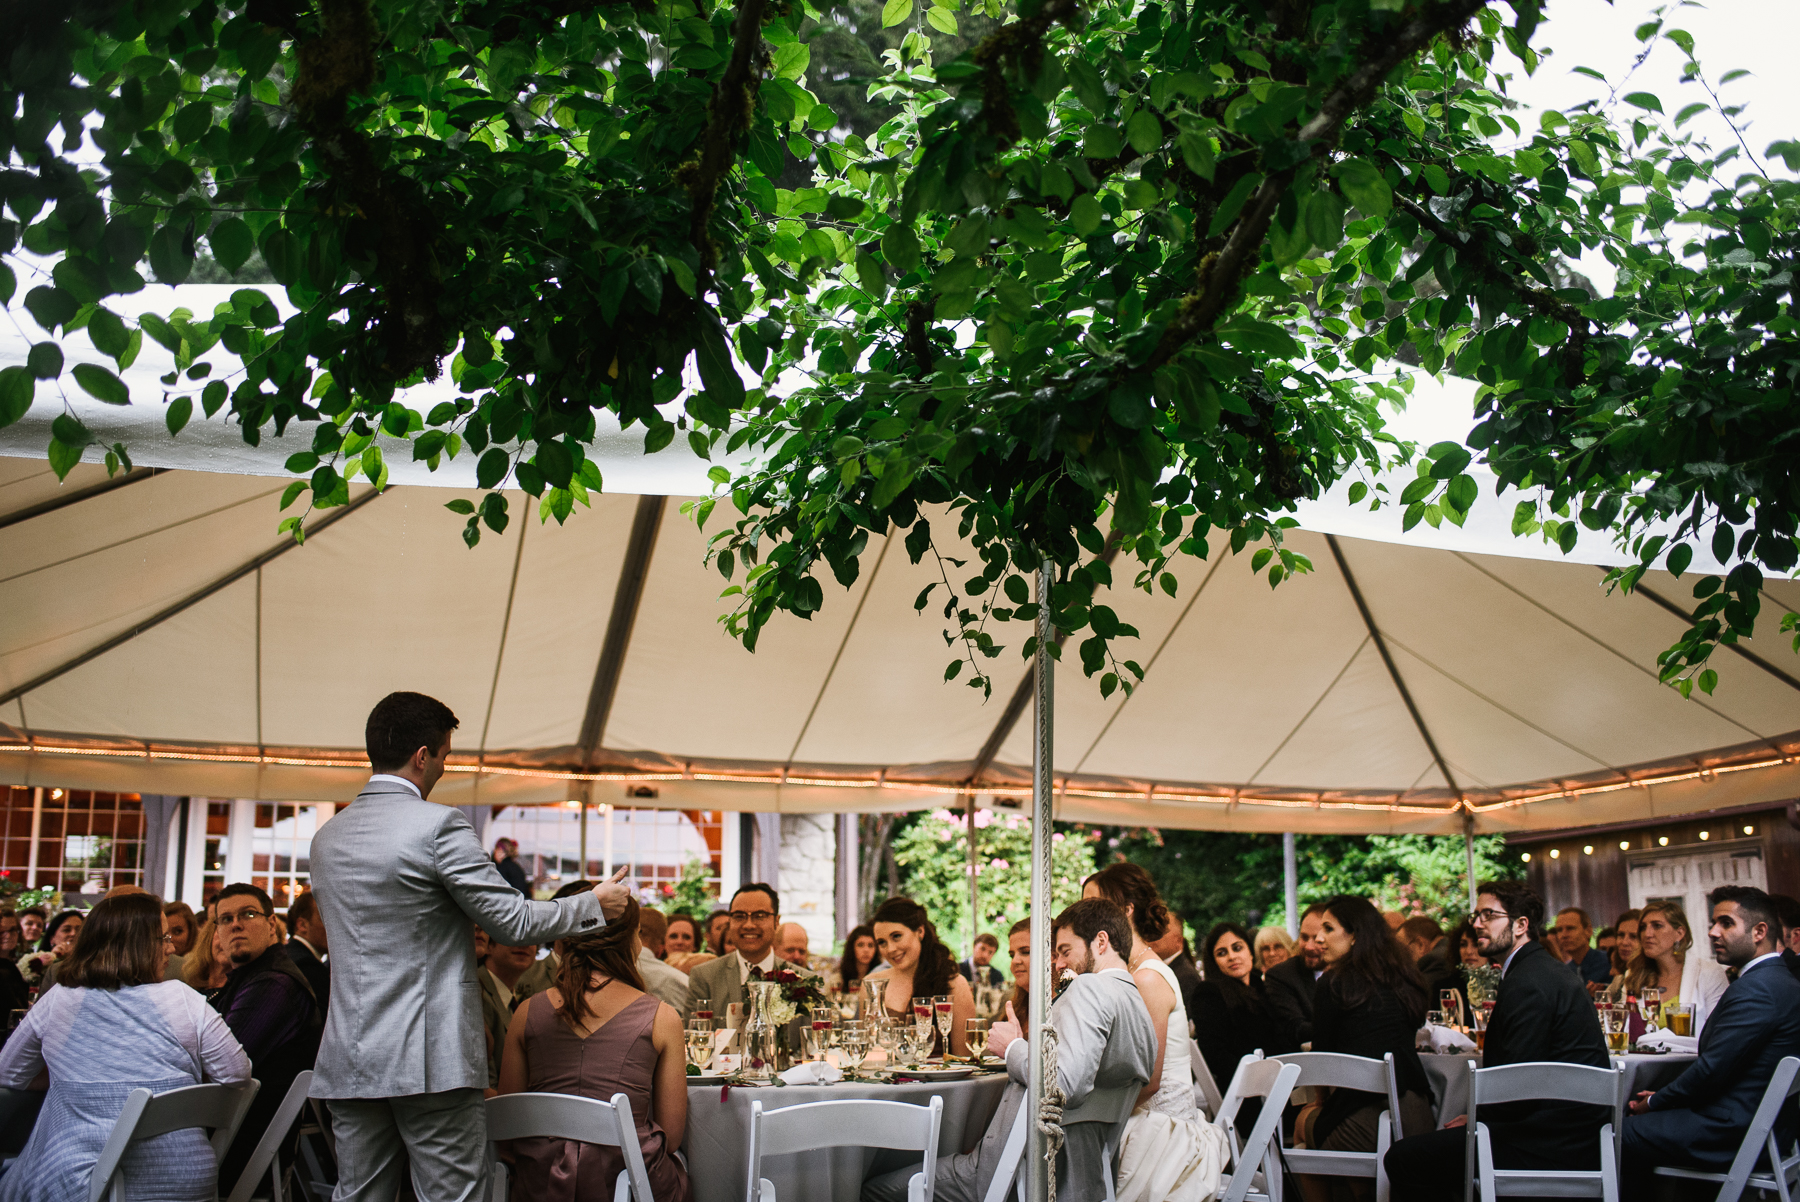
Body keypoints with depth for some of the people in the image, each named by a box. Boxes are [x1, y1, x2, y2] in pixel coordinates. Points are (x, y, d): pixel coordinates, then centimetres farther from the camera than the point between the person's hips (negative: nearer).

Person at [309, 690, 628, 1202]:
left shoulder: (326, 836, 11)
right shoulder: (438, 825, -12)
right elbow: (515, 921, -11)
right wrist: (596, 904, 4)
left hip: (348, 1062, 7)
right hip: (429, 1062, -7)